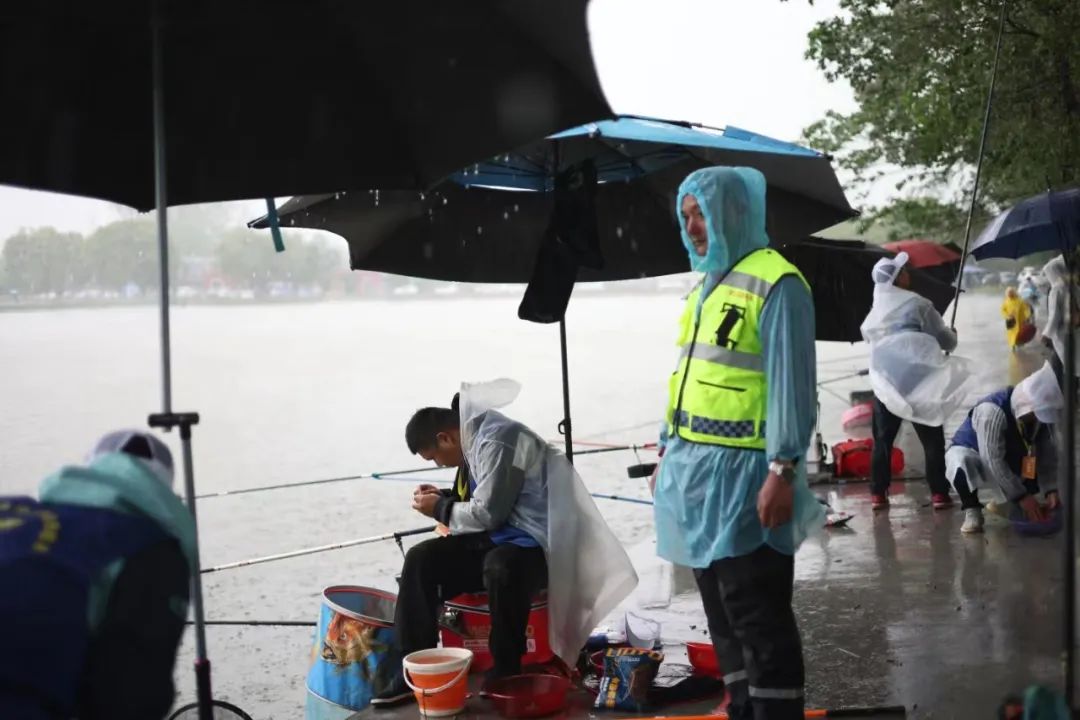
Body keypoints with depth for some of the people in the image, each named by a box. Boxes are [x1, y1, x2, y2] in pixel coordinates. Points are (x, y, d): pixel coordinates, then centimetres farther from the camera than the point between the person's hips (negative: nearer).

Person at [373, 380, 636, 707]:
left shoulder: (498, 439, -18)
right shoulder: (474, 441, 11)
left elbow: (488, 513, -20)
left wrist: (440, 509, -5)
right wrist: (442, 498, 3)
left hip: (534, 543, -10)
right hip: (498, 539, 10)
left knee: (500, 568, -40)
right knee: (421, 559, -3)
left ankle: (505, 673, -20)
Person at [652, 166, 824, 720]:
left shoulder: (774, 283, -11)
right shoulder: (705, 286, 16)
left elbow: (791, 383, -16)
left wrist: (782, 471, -20)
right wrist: (669, 450, 19)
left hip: (741, 474, -9)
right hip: (695, 469, 9)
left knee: (757, 615, -3)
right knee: (722, 611, 15)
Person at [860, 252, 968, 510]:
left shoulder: (874, 311, 10)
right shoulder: (918, 303, -3)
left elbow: (867, 337, 21)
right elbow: (945, 338, 0)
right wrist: (952, 340, 22)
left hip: (886, 382, 4)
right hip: (920, 378, -3)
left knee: (883, 439, 7)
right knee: (932, 440, 5)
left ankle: (878, 494, 4)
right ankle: (939, 493, 2)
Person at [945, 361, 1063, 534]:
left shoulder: (1042, 412, -15)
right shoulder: (992, 411, -36)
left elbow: (1048, 454, -13)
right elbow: (993, 461, -38)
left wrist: (1051, 490, -26)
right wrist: (1021, 496, -37)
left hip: (1009, 464, 7)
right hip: (970, 453, -7)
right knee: (962, 462, -40)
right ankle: (972, 511, -17)